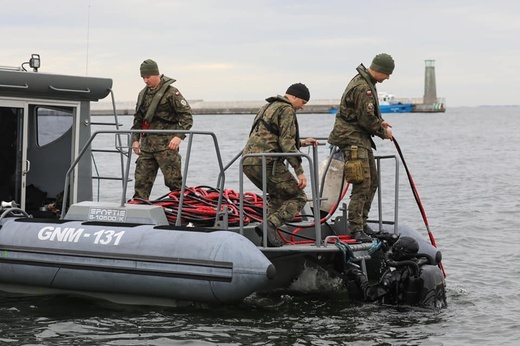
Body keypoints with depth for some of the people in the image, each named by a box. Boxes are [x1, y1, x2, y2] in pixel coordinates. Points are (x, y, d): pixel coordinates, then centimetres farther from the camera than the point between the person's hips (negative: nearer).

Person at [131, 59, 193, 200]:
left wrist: (179, 136, -19)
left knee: (173, 180, -9)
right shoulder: (143, 94, 17)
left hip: (166, 144, -7)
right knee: (141, 179, 5)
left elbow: (186, 115, -9)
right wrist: (135, 139, 18)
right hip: (147, 144, 7)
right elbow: (138, 118, 26)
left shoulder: (171, 92, -5)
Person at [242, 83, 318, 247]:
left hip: (247, 161, 9)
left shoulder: (267, 107, 28)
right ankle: (271, 225, -20)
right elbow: (286, 143, -12)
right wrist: (300, 171, -13)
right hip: (266, 162, -9)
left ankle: (270, 234, 14)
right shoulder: (287, 110, -2)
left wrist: (301, 143, 37)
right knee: (298, 197, -1)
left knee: (277, 196, 27)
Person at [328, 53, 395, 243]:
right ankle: (355, 228, -14)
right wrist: (383, 132, -5)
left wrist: (379, 122, 12)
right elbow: (366, 120, -20)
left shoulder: (366, 82, 14)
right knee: (362, 183, -15)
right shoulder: (363, 88, -21)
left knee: (372, 181, 14)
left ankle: (362, 222, 22)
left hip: (362, 139, 11)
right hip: (352, 138, -11)